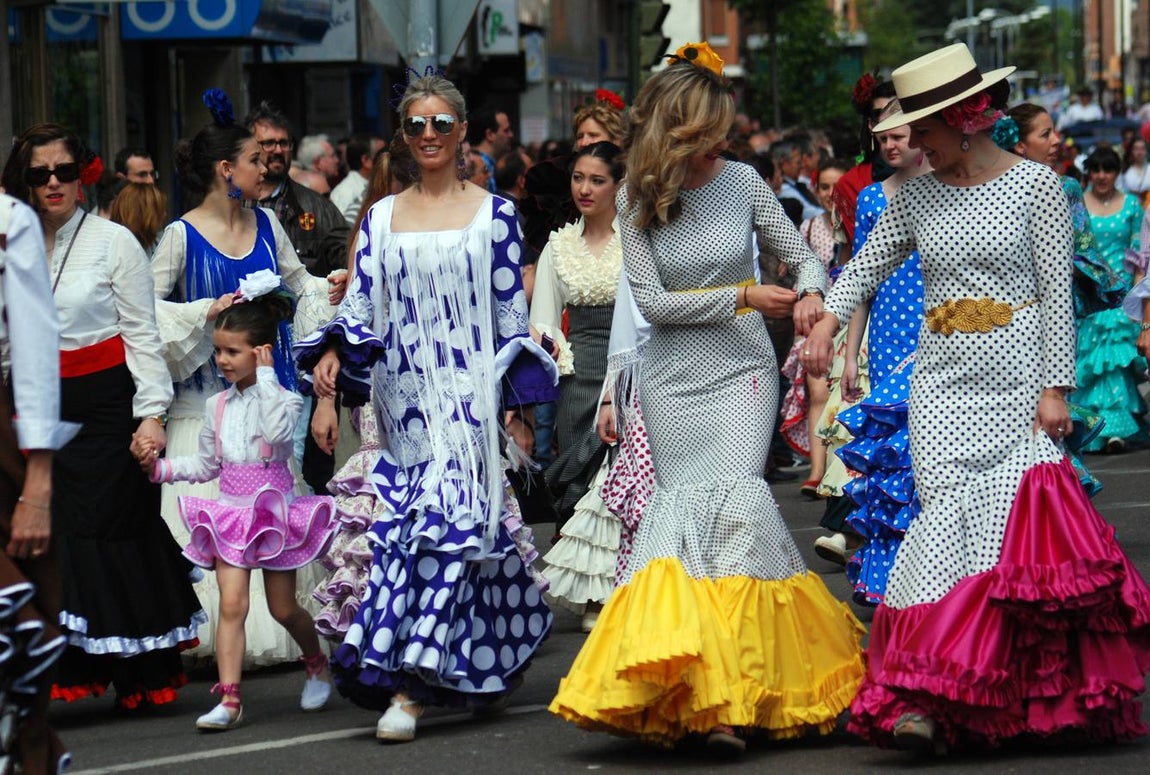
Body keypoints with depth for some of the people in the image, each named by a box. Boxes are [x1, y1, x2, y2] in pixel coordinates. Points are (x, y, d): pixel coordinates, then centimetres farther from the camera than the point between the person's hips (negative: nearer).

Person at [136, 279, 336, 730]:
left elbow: (278, 430, -31)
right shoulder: (218, 406, 7)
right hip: (231, 514, 3)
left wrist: (266, 375, -23)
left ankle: (317, 665, 37)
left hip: (274, 512, -3)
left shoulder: (283, 398, -7)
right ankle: (229, 698, -14)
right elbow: (206, 466, 15)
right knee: (231, 604, -10)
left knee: (284, 609, 7)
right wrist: (158, 465, 2)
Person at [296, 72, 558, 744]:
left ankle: (409, 683, -17)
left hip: (470, 397, -3)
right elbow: (361, 305, 8)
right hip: (404, 401, 4)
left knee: (449, 524, -13)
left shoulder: (494, 214, 3)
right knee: (399, 528, -1)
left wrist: (519, 405, -2)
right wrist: (332, 351, -12)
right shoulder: (381, 218, 11)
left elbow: (513, 316, 2)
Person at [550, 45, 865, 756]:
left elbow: (802, 255, 9)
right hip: (673, 377, 1)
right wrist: (743, 296, -14)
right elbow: (652, 299, -7)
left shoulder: (742, 182, -1)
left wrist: (811, 291, -14)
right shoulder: (637, 199, -2)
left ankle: (732, 698, -19)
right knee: (685, 506, -1)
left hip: (741, 370, -1)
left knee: (736, 498, -16)